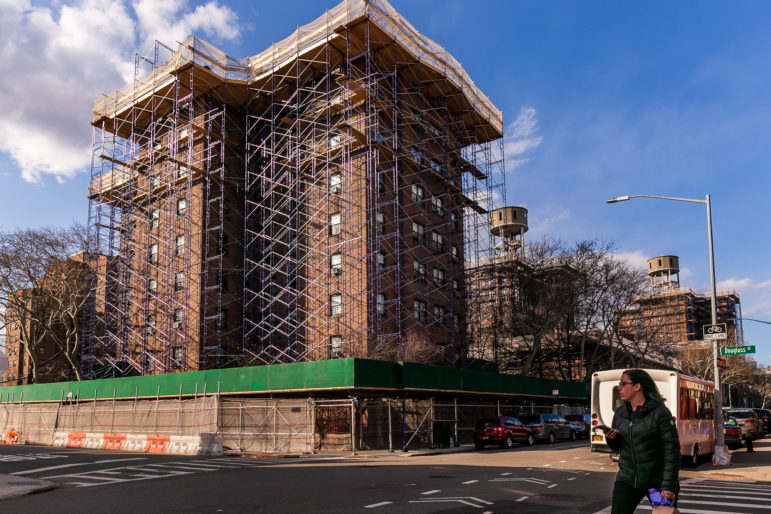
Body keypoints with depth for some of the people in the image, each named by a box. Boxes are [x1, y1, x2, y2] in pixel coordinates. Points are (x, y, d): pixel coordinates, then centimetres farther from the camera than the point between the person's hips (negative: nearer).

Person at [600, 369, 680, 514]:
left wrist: (668, 485, -18)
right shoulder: (620, 413, 7)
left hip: (657, 480, -5)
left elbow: (672, 450, -14)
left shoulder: (660, 412, -11)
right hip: (627, 479, 5)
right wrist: (611, 438, -8)